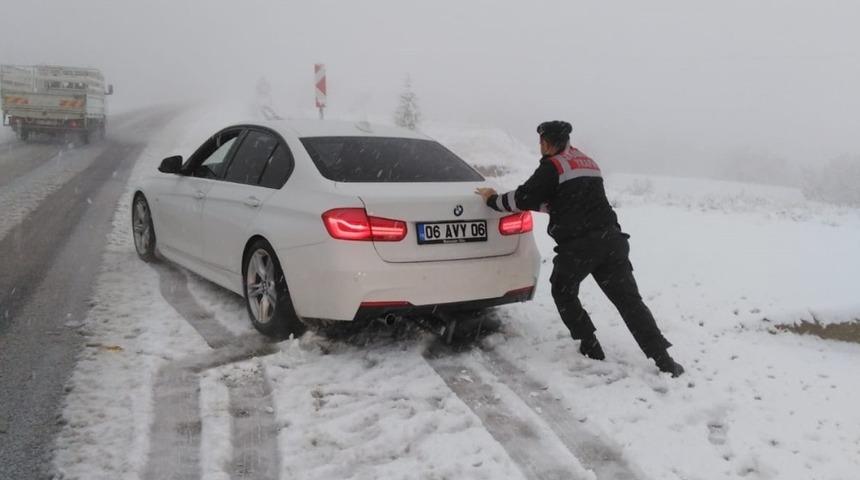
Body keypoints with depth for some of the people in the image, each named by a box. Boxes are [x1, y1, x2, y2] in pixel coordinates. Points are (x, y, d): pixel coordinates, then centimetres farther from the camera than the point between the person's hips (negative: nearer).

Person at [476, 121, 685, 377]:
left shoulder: (553, 165, -1)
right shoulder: (587, 162, 24)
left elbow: (524, 199, -3)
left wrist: (493, 199, 14)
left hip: (578, 245, -6)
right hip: (611, 239, 6)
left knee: (563, 292, 19)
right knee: (629, 299, 6)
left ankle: (591, 347, 18)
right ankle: (663, 359, 0)